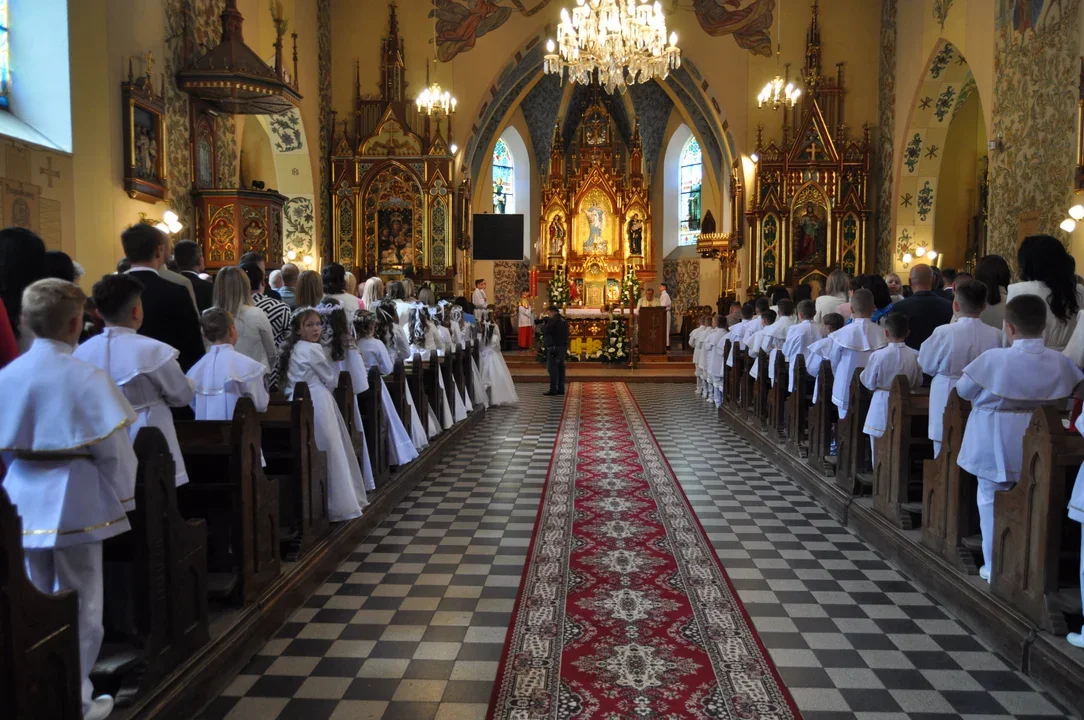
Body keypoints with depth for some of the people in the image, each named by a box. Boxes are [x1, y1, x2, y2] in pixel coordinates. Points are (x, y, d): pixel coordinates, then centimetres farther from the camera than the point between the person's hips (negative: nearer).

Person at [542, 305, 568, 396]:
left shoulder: (553, 320, -13)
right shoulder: (564, 321, 16)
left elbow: (545, 330, -16)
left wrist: (544, 324, 1)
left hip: (554, 347, -9)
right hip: (563, 347, 9)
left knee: (552, 368, -6)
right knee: (560, 368, 10)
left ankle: (553, 389, -8)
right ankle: (561, 389, 12)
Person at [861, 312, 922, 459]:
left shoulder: (878, 355, -16)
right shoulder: (915, 355, -7)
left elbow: (869, 383, -6)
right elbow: (918, 383, 4)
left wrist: (862, 374, 13)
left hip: (882, 406, -3)